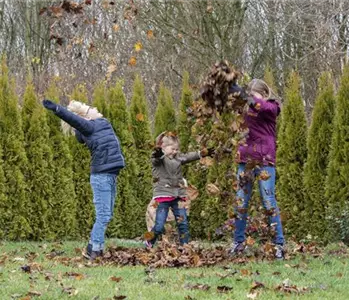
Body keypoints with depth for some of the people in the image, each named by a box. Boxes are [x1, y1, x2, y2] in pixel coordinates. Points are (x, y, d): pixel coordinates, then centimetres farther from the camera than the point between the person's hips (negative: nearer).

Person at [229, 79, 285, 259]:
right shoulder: (248, 109, 11)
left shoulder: (271, 107, -3)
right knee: (240, 202, 7)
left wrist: (244, 94, -38)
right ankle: (238, 242, 17)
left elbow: (261, 106, -27)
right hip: (246, 159, 5)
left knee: (269, 201, -6)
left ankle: (279, 244, -1)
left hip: (265, 160, -5)